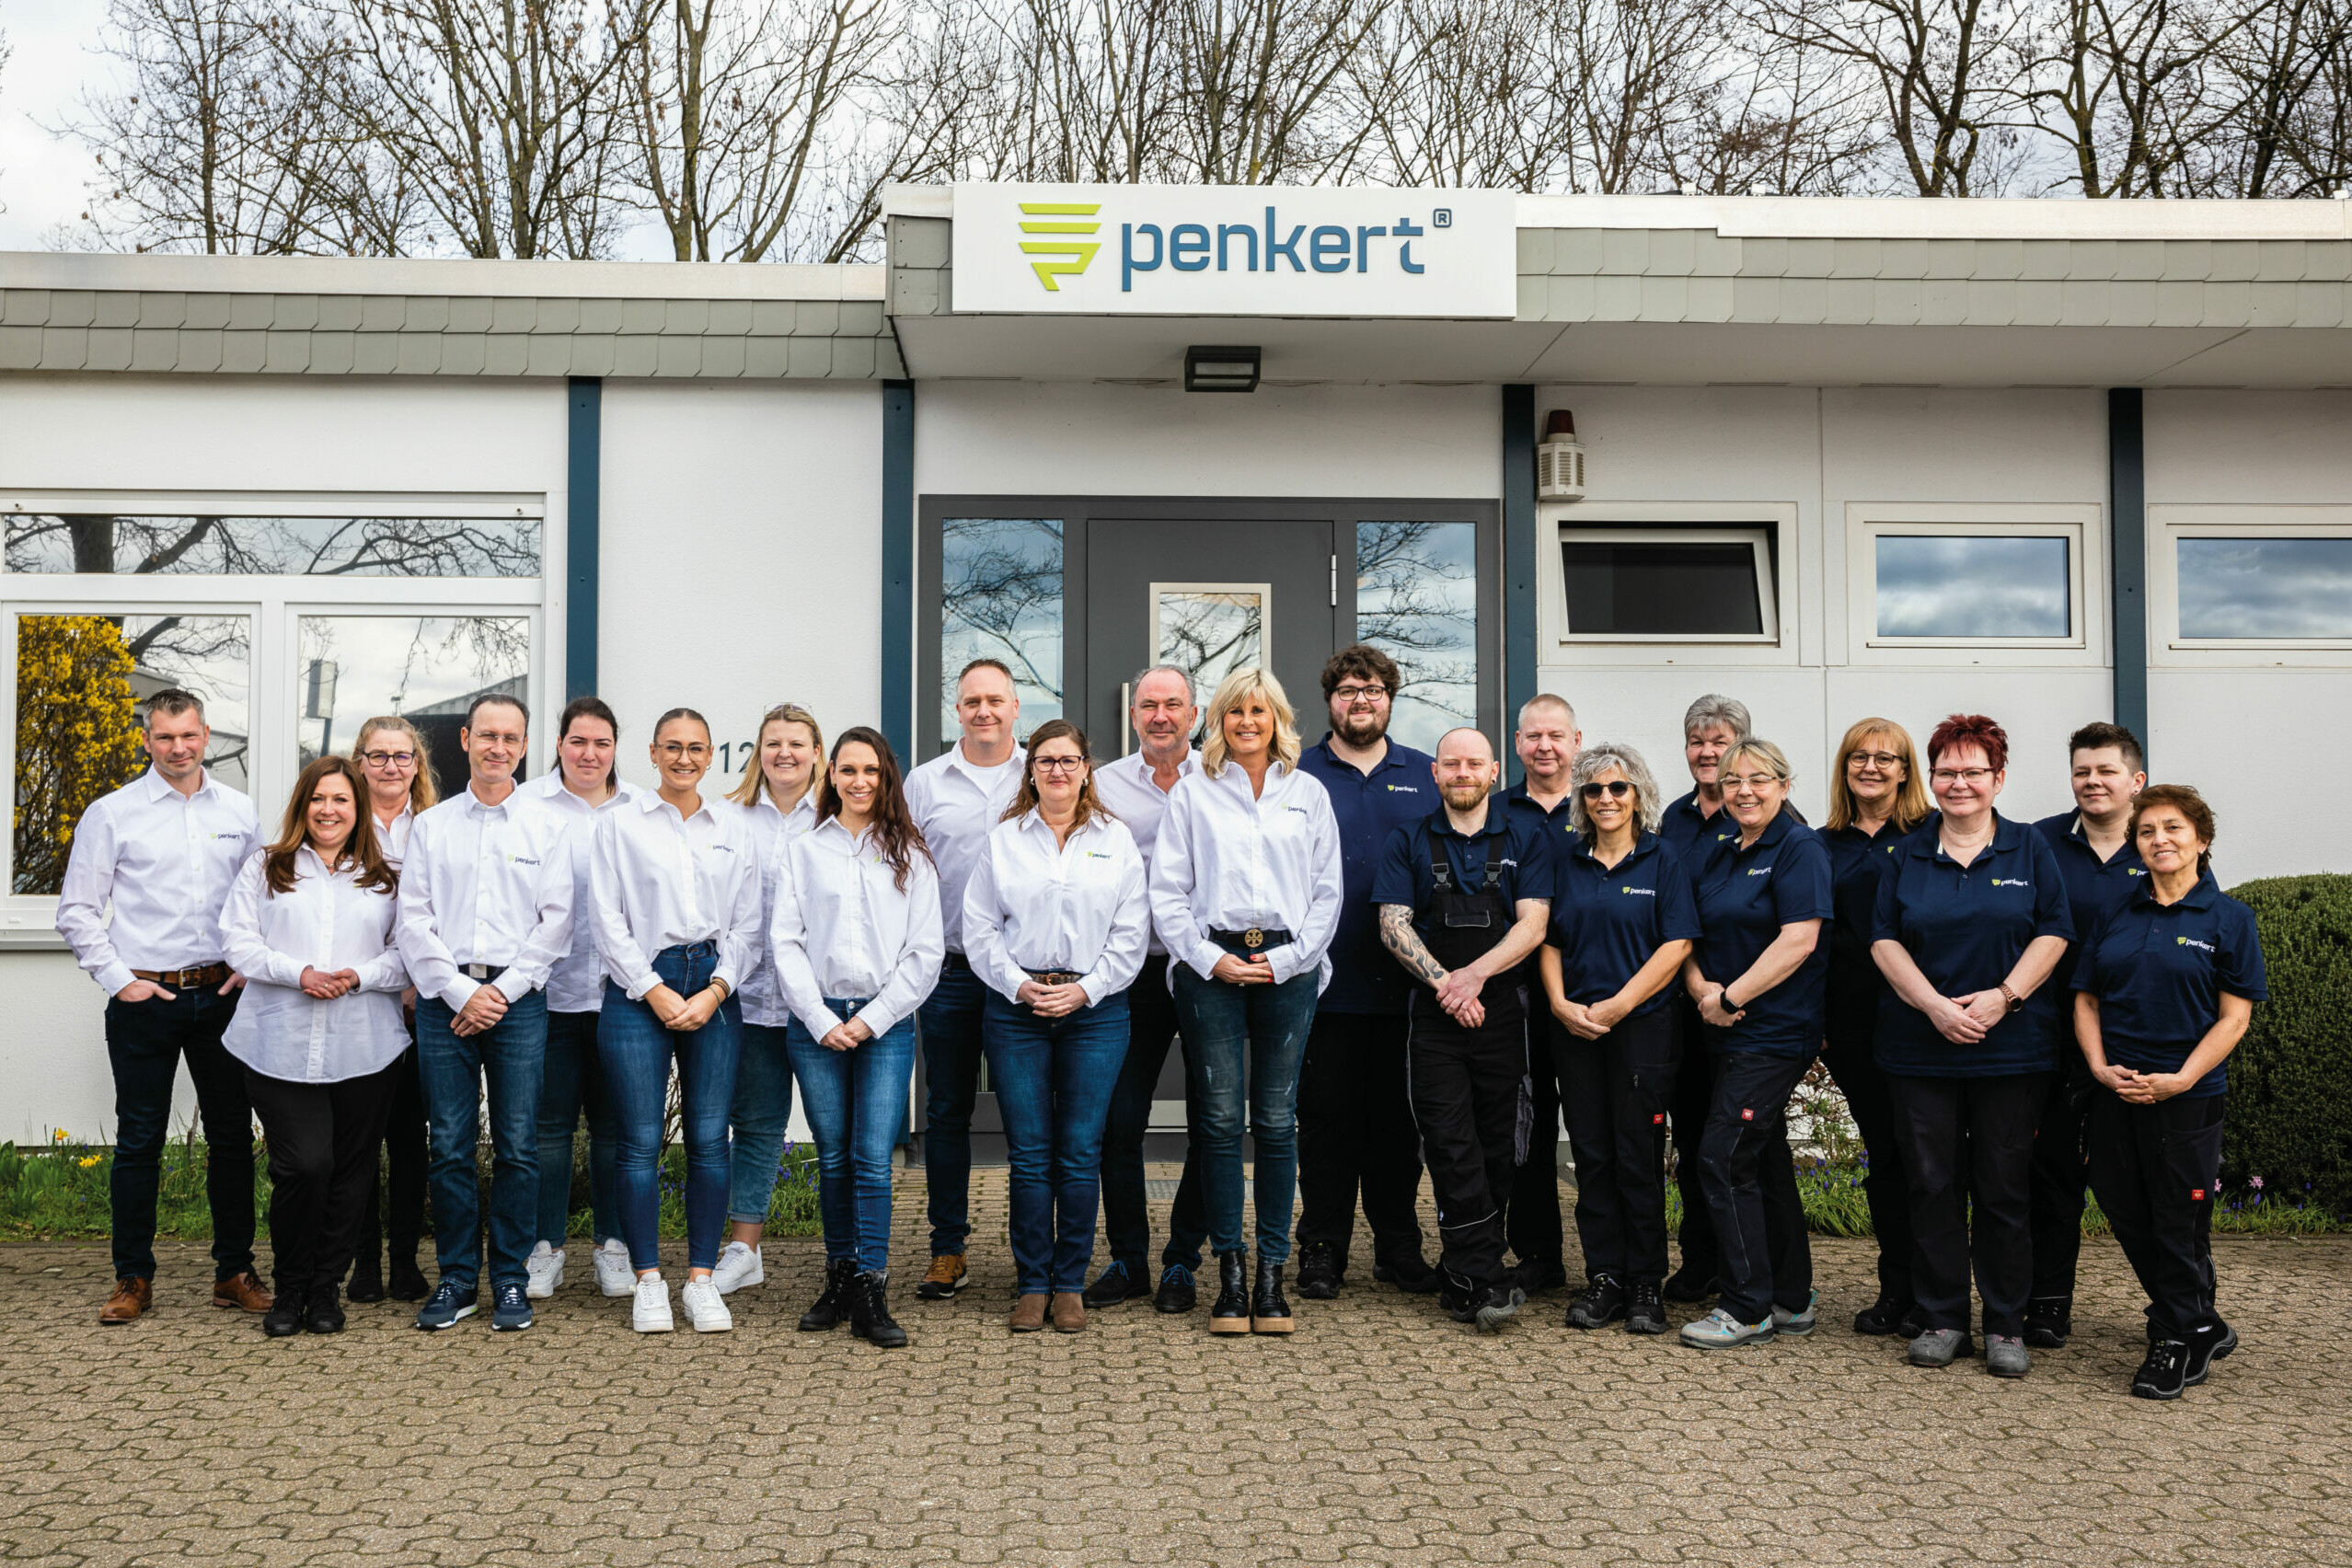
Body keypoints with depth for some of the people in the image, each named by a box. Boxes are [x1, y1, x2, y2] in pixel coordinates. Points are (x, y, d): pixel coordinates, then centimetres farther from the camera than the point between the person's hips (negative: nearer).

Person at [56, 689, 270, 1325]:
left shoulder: (239, 811, 8)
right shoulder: (111, 814, 1)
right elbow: (77, 910, 2)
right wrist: (118, 979, -5)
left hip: (221, 995, 2)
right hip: (143, 999, -2)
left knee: (232, 1136, 6)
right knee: (138, 1140, 2)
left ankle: (234, 1272, 16)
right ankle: (133, 1278, 14)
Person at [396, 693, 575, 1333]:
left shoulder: (547, 827, 8)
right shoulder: (430, 826, 11)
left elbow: (555, 922, 2)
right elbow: (414, 920, 4)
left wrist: (501, 991, -7)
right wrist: (461, 991, -7)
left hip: (518, 998, -1)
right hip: (445, 998, 1)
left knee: (517, 1148, 0)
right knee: (450, 1147, 2)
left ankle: (510, 1280, 9)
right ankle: (456, 1279, 13)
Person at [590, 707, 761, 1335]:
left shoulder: (734, 830, 12)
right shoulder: (620, 824, 5)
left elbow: (747, 923, 9)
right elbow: (607, 918, -1)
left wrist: (715, 990, -4)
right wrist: (655, 991, -8)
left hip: (714, 990, 2)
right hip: (638, 987, -2)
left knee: (709, 1140, 1)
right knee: (640, 1141, -4)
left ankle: (702, 1278, 9)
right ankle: (648, 1280, 7)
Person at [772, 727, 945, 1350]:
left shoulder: (910, 856, 8)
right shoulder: (803, 851, 10)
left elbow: (926, 952, 3)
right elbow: (785, 943, 4)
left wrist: (872, 1019, -5)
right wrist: (822, 1020, -6)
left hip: (886, 1023, -1)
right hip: (816, 1023, 1)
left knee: (874, 1160, -8)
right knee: (833, 1158, 5)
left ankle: (872, 1297, -5)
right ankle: (841, 1280, 17)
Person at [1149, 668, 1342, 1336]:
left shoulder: (1308, 794, 12)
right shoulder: (1192, 793, 9)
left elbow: (1328, 892, 9)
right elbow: (1167, 892, 4)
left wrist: (1287, 958, -3)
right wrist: (1210, 957, -6)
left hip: (1288, 970, 1)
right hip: (1212, 968, -1)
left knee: (1277, 1121, 2)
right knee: (1221, 1119, -3)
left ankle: (1272, 1269, 8)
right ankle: (1230, 1270, 5)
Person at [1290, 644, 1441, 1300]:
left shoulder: (1426, 775, 10)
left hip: (1406, 982, 2)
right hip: (1325, 980, -2)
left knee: (1399, 1116, 9)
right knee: (1326, 1116, 3)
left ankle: (1399, 1246, 21)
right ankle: (1322, 1249, 14)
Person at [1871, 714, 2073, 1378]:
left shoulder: (2030, 850, 6)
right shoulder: (1906, 857, 9)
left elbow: (2054, 933, 0)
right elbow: (1885, 941, 3)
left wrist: (2003, 997, -13)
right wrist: (1934, 1005, -11)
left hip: (2012, 1046, -1)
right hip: (1919, 1048, 1)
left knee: (2003, 1188, 2)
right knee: (1932, 1185, 3)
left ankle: (2006, 1327, 12)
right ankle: (1941, 1319, 14)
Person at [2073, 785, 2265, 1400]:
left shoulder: (2228, 917, -2)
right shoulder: (2116, 914, 10)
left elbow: (2235, 1016, -6)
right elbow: (2086, 999, 10)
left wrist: (2179, 1080, -16)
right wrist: (2102, 1069, -5)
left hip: (2188, 1097, -4)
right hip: (2115, 1092, 4)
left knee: (2180, 1221, 2)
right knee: (2126, 1213, 9)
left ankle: (2179, 1342, 18)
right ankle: (2205, 1328, 27)